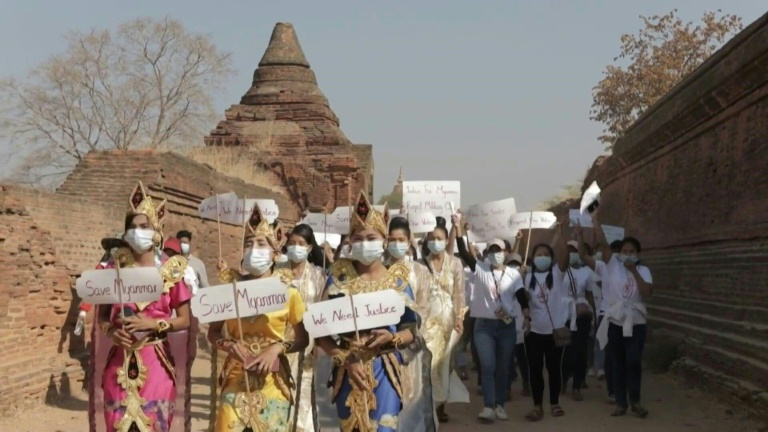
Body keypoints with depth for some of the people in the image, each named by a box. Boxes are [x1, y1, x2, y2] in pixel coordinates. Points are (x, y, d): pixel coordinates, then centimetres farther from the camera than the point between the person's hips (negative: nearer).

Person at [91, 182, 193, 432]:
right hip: (120, 362, 2)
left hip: (156, 362, -2)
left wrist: (153, 324, -13)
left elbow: (185, 320, 1)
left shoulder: (171, 270, -1)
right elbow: (102, 315, 11)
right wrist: (111, 331, -10)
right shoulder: (115, 268, 4)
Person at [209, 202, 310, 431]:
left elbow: (304, 339, 3)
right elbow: (213, 332, 10)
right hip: (236, 380, 1)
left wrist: (278, 348, -13)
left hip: (272, 383, -1)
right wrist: (229, 345, -10)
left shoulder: (288, 292, -1)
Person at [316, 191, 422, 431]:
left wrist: (392, 338, -16)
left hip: (385, 371, 0)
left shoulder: (397, 278, 2)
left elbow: (411, 329, 4)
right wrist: (345, 360, -14)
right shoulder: (340, 276, 0)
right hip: (349, 370, 0)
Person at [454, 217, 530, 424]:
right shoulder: (480, 269, 0)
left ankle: (500, 405, 14)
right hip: (484, 325, -1)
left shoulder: (513, 274, 3)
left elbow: (522, 297, 0)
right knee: (488, 366, -8)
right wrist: (458, 228, -22)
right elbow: (463, 252, -10)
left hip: (507, 326, 1)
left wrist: (527, 316, -16)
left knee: (503, 368, 6)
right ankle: (488, 407, -10)